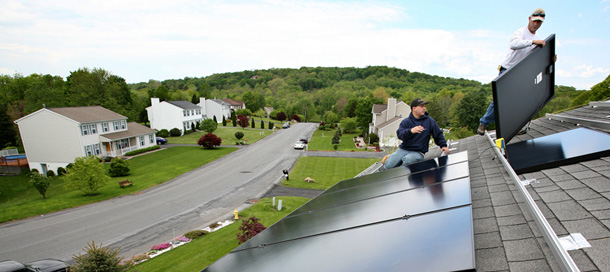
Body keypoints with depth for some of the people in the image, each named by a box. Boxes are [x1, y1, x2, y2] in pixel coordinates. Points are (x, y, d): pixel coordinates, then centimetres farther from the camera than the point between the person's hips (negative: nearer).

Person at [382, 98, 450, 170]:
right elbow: (399, 134, -13)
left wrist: (443, 145, 3)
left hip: (418, 152, -1)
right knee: (388, 166, -15)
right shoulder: (406, 122, 4)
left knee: (408, 159, -36)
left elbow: (438, 134, 17)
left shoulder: (430, 121, 9)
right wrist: (411, 131, -30)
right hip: (403, 149, 1)